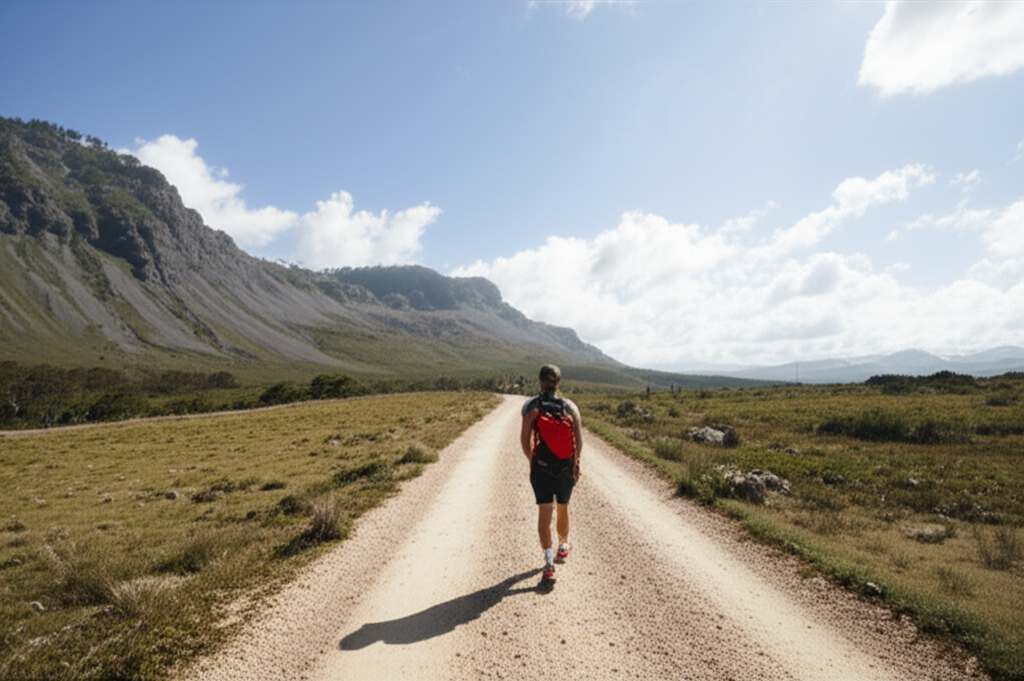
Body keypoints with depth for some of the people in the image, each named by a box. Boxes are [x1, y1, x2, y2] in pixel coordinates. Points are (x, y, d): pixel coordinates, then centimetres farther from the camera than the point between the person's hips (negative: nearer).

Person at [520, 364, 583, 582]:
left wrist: (532, 460, 7)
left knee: (544, 512, 1)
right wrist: (576, 464, 5)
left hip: (541, 468, -2)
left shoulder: (530, 406, -6)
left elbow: (525, 439, -7)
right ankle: (563, 547, 40)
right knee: (563, 508, 21)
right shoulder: (570, 406, -3)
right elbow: (579, 439, -5)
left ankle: (549, 561, -9)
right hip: (566, 467, 2)